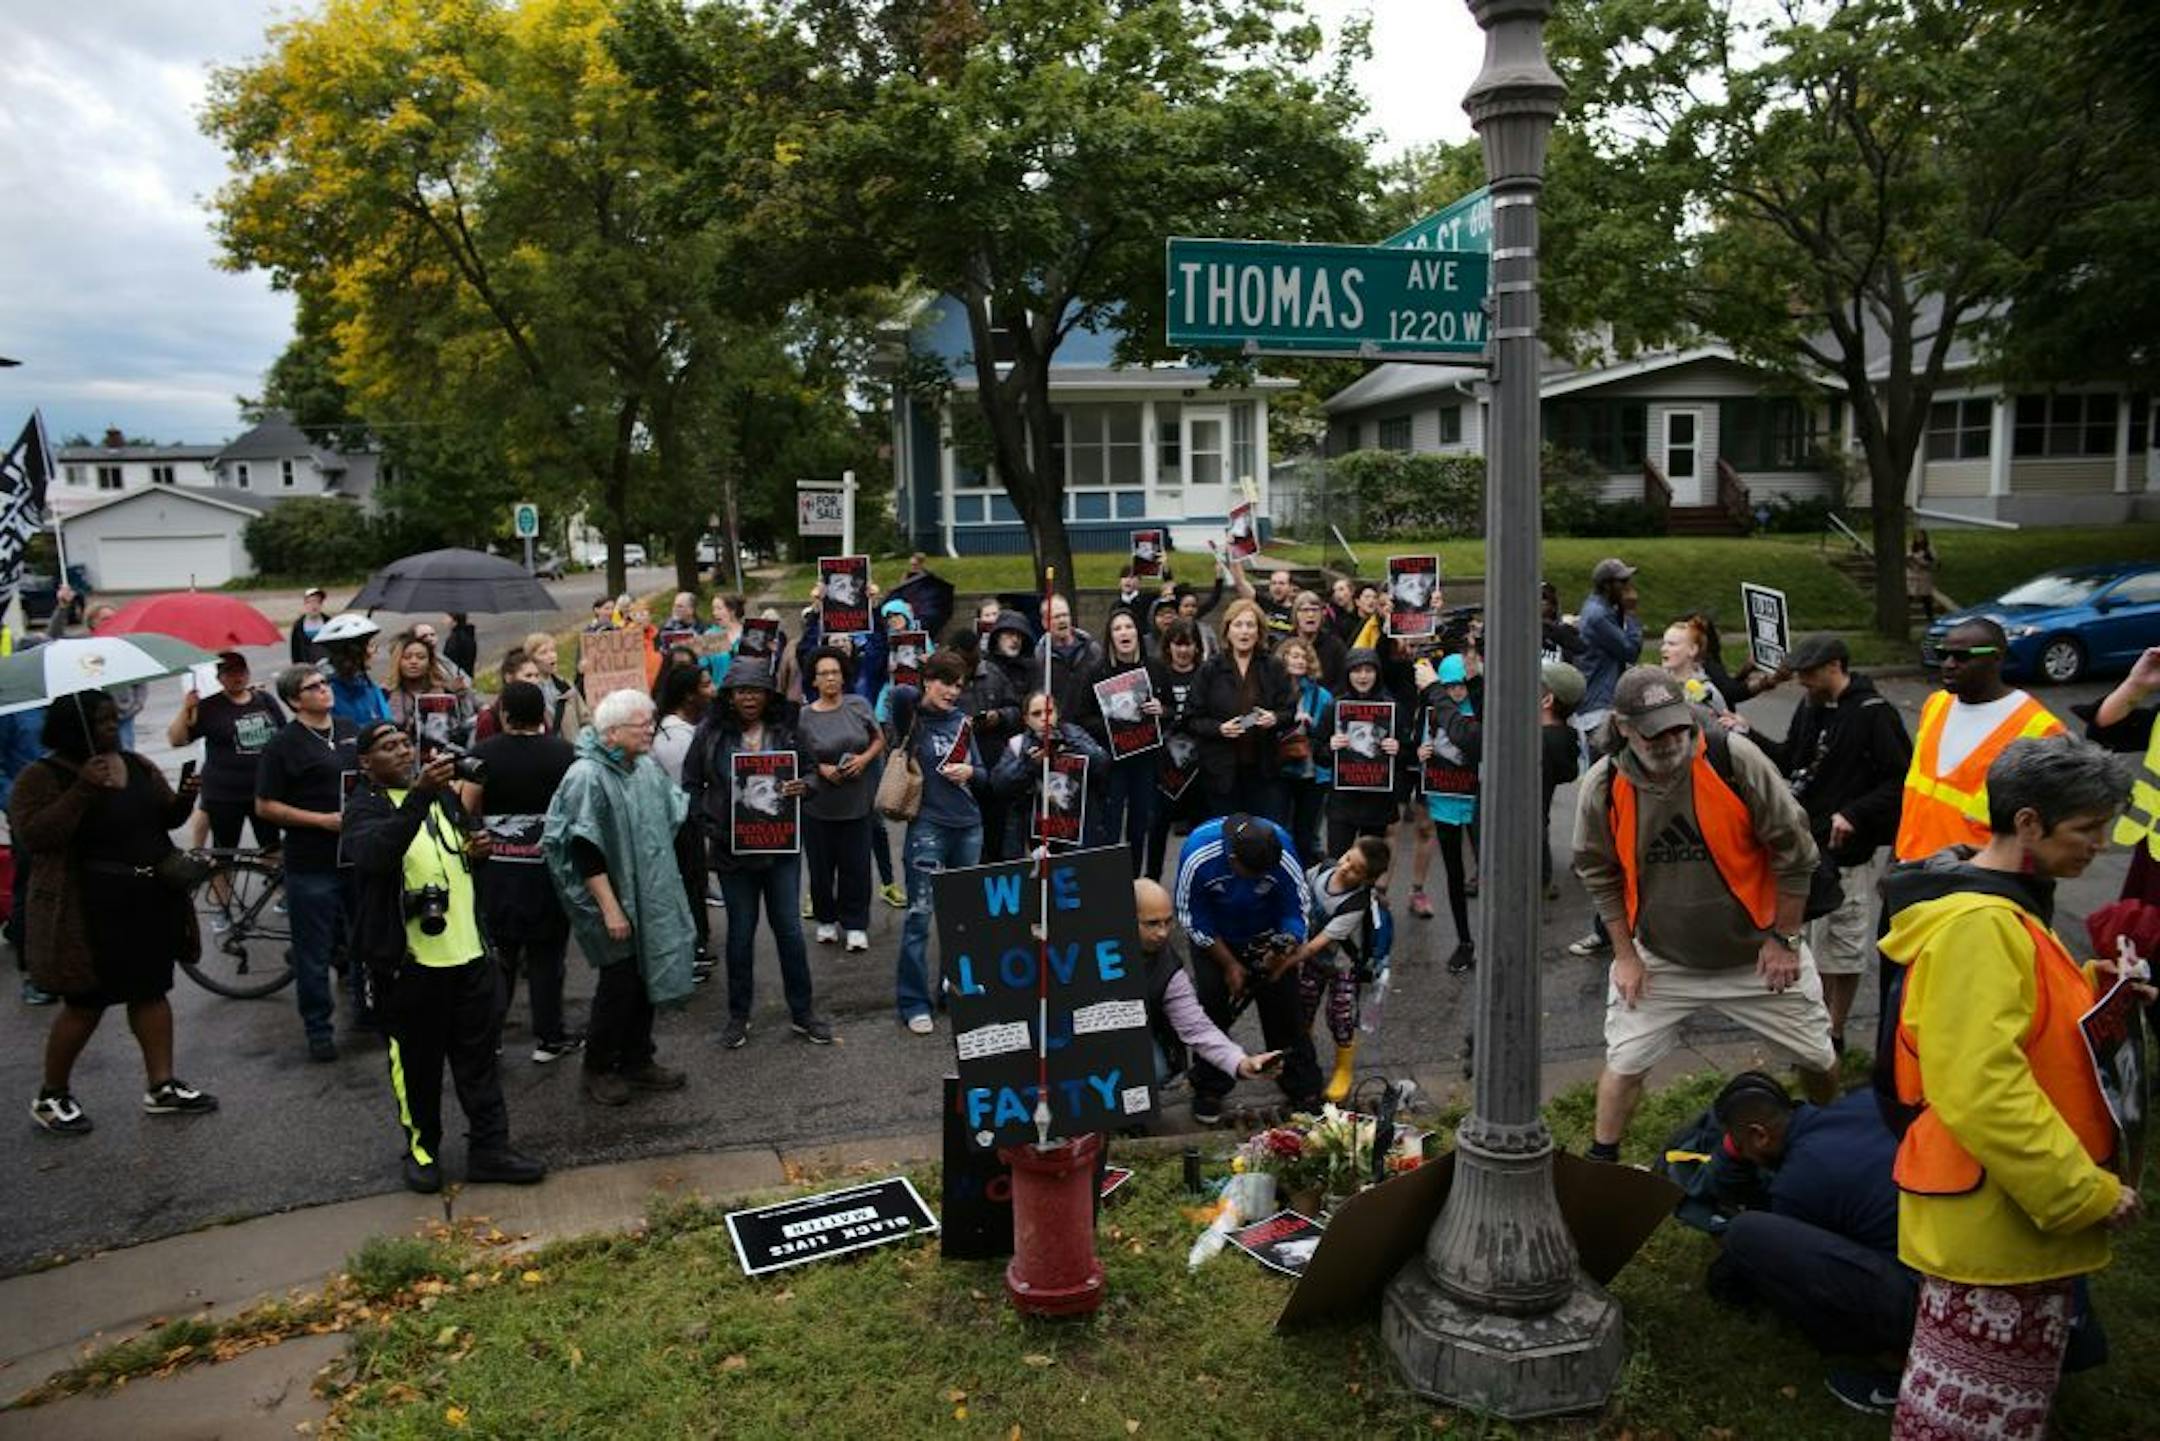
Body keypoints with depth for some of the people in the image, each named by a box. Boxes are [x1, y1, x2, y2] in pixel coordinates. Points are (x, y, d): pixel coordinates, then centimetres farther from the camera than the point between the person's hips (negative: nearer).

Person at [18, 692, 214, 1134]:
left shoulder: (138, 765, 8)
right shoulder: (42, 778, -9)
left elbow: (166, 818, 14)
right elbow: (32, 837, -21)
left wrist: (184, 799, -9)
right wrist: (83, 790, -27)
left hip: (152, 903, 6)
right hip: (90, 913, -6)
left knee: (152, 991, 11)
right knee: (86, 1003, 2)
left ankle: (161, 1086, 19)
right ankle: (50, 1097, 20)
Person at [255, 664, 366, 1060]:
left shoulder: (350, 730, 9)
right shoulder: (283, 745, -8)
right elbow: (265, 807, -9)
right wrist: (324, 820, -16)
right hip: (312, 864, -5)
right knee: (314, 952, 4)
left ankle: (367, 1006, 33)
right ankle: (318, 1029, 15)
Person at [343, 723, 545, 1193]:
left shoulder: (443, 794, 12)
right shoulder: (365, 807, -8)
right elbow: (372, 854, -31)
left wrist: (478, 848, 2)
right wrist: (420, 794, -42)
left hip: (468, 951, 6)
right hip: (409, 960, -5)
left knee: (479, 1054, 10)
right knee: (419, 1061, 8)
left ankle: (489, 1148, 18)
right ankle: (422, 1147, 26)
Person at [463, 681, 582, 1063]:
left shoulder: (484, 753, -8)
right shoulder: (563, 752, -8)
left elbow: (467, 807, -9)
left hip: (496, 870, 1)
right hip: (548, 869, -1)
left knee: (498, 952, 13)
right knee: (545, 955, 9)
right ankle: (549, 1038, 15)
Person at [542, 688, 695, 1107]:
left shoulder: (647, 766, 4)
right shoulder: (587, 777, -20)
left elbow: (672, 816, 19)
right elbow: (585, 852, -21)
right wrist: (610, 908, -21)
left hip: (650, 897, 7)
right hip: (614, 900, -7)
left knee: (644, 978, 14)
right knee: (618, 982, 0)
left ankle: (637, 1060, 28)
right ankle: (598, 1069, 18)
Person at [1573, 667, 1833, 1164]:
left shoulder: (1734, 759, -22)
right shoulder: (1602, 788, -15)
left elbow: (1793, 849, -11)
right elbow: (1599, 875, 0)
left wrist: (1784, 939, -7)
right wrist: (1626, 955, 0)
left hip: (1756, 952, 0)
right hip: (1660, 959, 1)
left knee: (1818, 1058, 13)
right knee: (1624, 1063, 1)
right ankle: (1601, 1161, 22)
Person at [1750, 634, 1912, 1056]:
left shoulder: (1873, 714, -15)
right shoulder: (1810, 708, 7)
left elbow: (1902, 779, -17)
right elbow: (1789, 760, 16)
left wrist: (1854, 814, -24)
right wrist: (1749, 736, 3)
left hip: (1849, 850, -7)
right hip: (1807, 845, 7)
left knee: (1844, 949, 6)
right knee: (1814, 941, 16)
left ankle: (1835, 1033, 18)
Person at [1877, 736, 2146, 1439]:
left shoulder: (2001, 908, 11)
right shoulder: (1980, 926, -23)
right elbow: (1982, 1091, -29)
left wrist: (2084, 986, 6)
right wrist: (2086, 1192, -22)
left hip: (2019, 1207, 10)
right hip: (1993, 1218, -10)